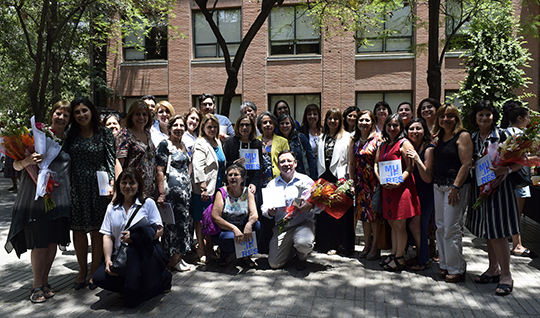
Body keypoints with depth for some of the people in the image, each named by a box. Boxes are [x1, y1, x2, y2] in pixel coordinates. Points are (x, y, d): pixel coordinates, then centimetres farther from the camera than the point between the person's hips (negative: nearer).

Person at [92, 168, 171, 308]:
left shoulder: (148, 203, 7)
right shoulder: (112, 207, 17)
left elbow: (159, 230, -3)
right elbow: (107, 236, 9)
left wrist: (135, 236, -20)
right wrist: (108, 259, -9)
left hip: (145, 255, -2)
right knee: (99, 277, -24)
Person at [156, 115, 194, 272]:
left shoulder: (183, 145, 16)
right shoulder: (165, 145, -8)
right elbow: (159, 171, -13)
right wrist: (161, 193, -19)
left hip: (185, 189, 8)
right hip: (172, 188, -8)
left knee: (183, 221, 11)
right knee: (174, 222, -4)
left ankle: (178, 257, 21)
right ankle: (172, 260, 8)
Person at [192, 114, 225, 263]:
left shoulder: (218, 142, 15)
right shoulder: (200, 144, -10)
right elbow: (198, 168, -19)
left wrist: (222, 186, 17)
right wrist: (203, 188, -24)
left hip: (216, 187, 7)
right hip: (204, 189, -7)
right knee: (201, 219, 0)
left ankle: (210, 249, 23)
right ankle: (202, 251, 10)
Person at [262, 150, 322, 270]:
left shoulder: (306, 180, 1)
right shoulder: (272, 184, 11)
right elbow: (264, 208, 10)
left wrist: (310, 206, -26)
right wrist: (269, 212, -13)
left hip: (303, 223, -3)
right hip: (281, 227, 3)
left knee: (303, 243, -35)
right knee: (274, 263, -7)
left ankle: (302, 257, 5)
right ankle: (291, 248, 26)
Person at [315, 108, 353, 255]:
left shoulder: (346, 137, 2)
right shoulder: (322, 138, 16)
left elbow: (350, 159, -4)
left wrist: (346, 178, -11)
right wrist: (319, 176, 9)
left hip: (339, 178, -4)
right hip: (324, 177, 4)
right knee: (325, 210, 7)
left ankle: (342, 244, 9)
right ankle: (327, 243, 17)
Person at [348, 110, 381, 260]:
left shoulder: (378, 138, -5)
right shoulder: (354, 141, 8)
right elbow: (351, 163, 11)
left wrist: (381, 180, -13)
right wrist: (351, 181, 7)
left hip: (374, 180, -4)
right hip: (360, 181, 5)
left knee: (375, 212, -1)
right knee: (363, 211, 10)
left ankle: (375, 246, 12)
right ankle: (367, 244, 23)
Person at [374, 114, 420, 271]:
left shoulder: (404, 143, -6)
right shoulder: (383, 145, 15)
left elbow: (409, 167, -11)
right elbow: (376, 164, 16)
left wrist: (398, 182, -23)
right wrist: (380, 179, -2)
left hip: (401, 187, -7)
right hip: (387, 188, 7)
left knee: (399, 224, -1)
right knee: (392, 223, 13)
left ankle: (399, 258, 9)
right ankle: (394, 254, 24)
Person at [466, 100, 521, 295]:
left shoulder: (503, 135, -5)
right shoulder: (473, 138, 10)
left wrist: (507, 169, -24)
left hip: (499, 186, -5)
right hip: (480, 187, 5)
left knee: (497, 231, -7)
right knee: (487, 229, 12)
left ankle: (506, 275, 4)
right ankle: (493, 269, 26)